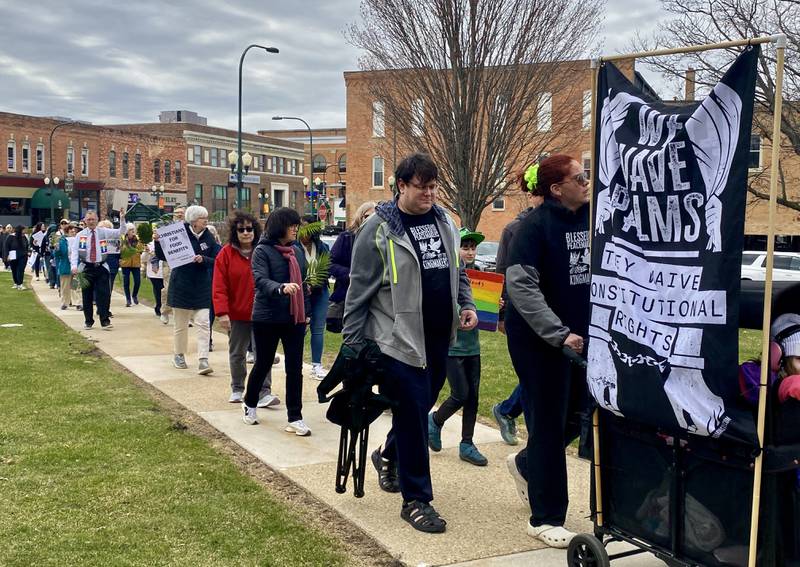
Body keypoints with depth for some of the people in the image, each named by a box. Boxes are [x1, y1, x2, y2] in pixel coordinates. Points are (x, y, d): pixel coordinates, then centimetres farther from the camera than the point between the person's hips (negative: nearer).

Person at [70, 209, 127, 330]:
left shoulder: (104, 232, 6)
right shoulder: (80, 235, 4)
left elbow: (120, 232, 1)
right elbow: (74, 251, -2)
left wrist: (122, 219, -13)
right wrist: (74, 266, -15)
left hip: (101, 267, 0)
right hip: (86, 268, 0)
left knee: (103, 294, -6)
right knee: (87, 295, 6)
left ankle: (105, 321, -3)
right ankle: (88, 321, 17)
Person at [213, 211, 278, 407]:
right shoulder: (226, 254, -3)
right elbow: (219, 287, -7)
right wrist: (222, 312, -15)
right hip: (237, 314, 0)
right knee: (237, 354, 14)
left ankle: (264, 393, -5)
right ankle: (237, 389, 30)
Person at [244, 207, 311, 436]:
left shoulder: (297, 251, 8)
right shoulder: (262, 251, -8)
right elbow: (261, 280, -22)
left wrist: (306, 312, 15)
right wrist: (281, 288, -40)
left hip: (294, 318, 4)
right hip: (267, 319, -4)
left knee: (295, 368, 2)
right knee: (263, 364, 11)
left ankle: (295, 418, 8)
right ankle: (250, 404, 35)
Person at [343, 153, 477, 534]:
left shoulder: (444, 222, 9)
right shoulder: (379, 229, -11)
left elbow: (457, 271, 23)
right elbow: (359, 292, -8)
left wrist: (466, 305, 6)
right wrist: (351, 346, -8)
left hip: (440, 338, 7)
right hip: (400, 341, -7)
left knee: (420, 409, 20)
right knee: (412, 415, -2)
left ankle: (388, 455, 47)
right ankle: (416, 500, 10)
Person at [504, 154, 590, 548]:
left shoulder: (590, 219, 4)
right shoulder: (535, 225, -14)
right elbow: (520, 284, -21)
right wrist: (558, 334, -26)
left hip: (580, 335, 6)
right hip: (538, 339, -6)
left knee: (576, 418, 14)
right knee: (549, 425, 1)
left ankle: (527, 464, 42)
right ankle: (545, 519, 15)